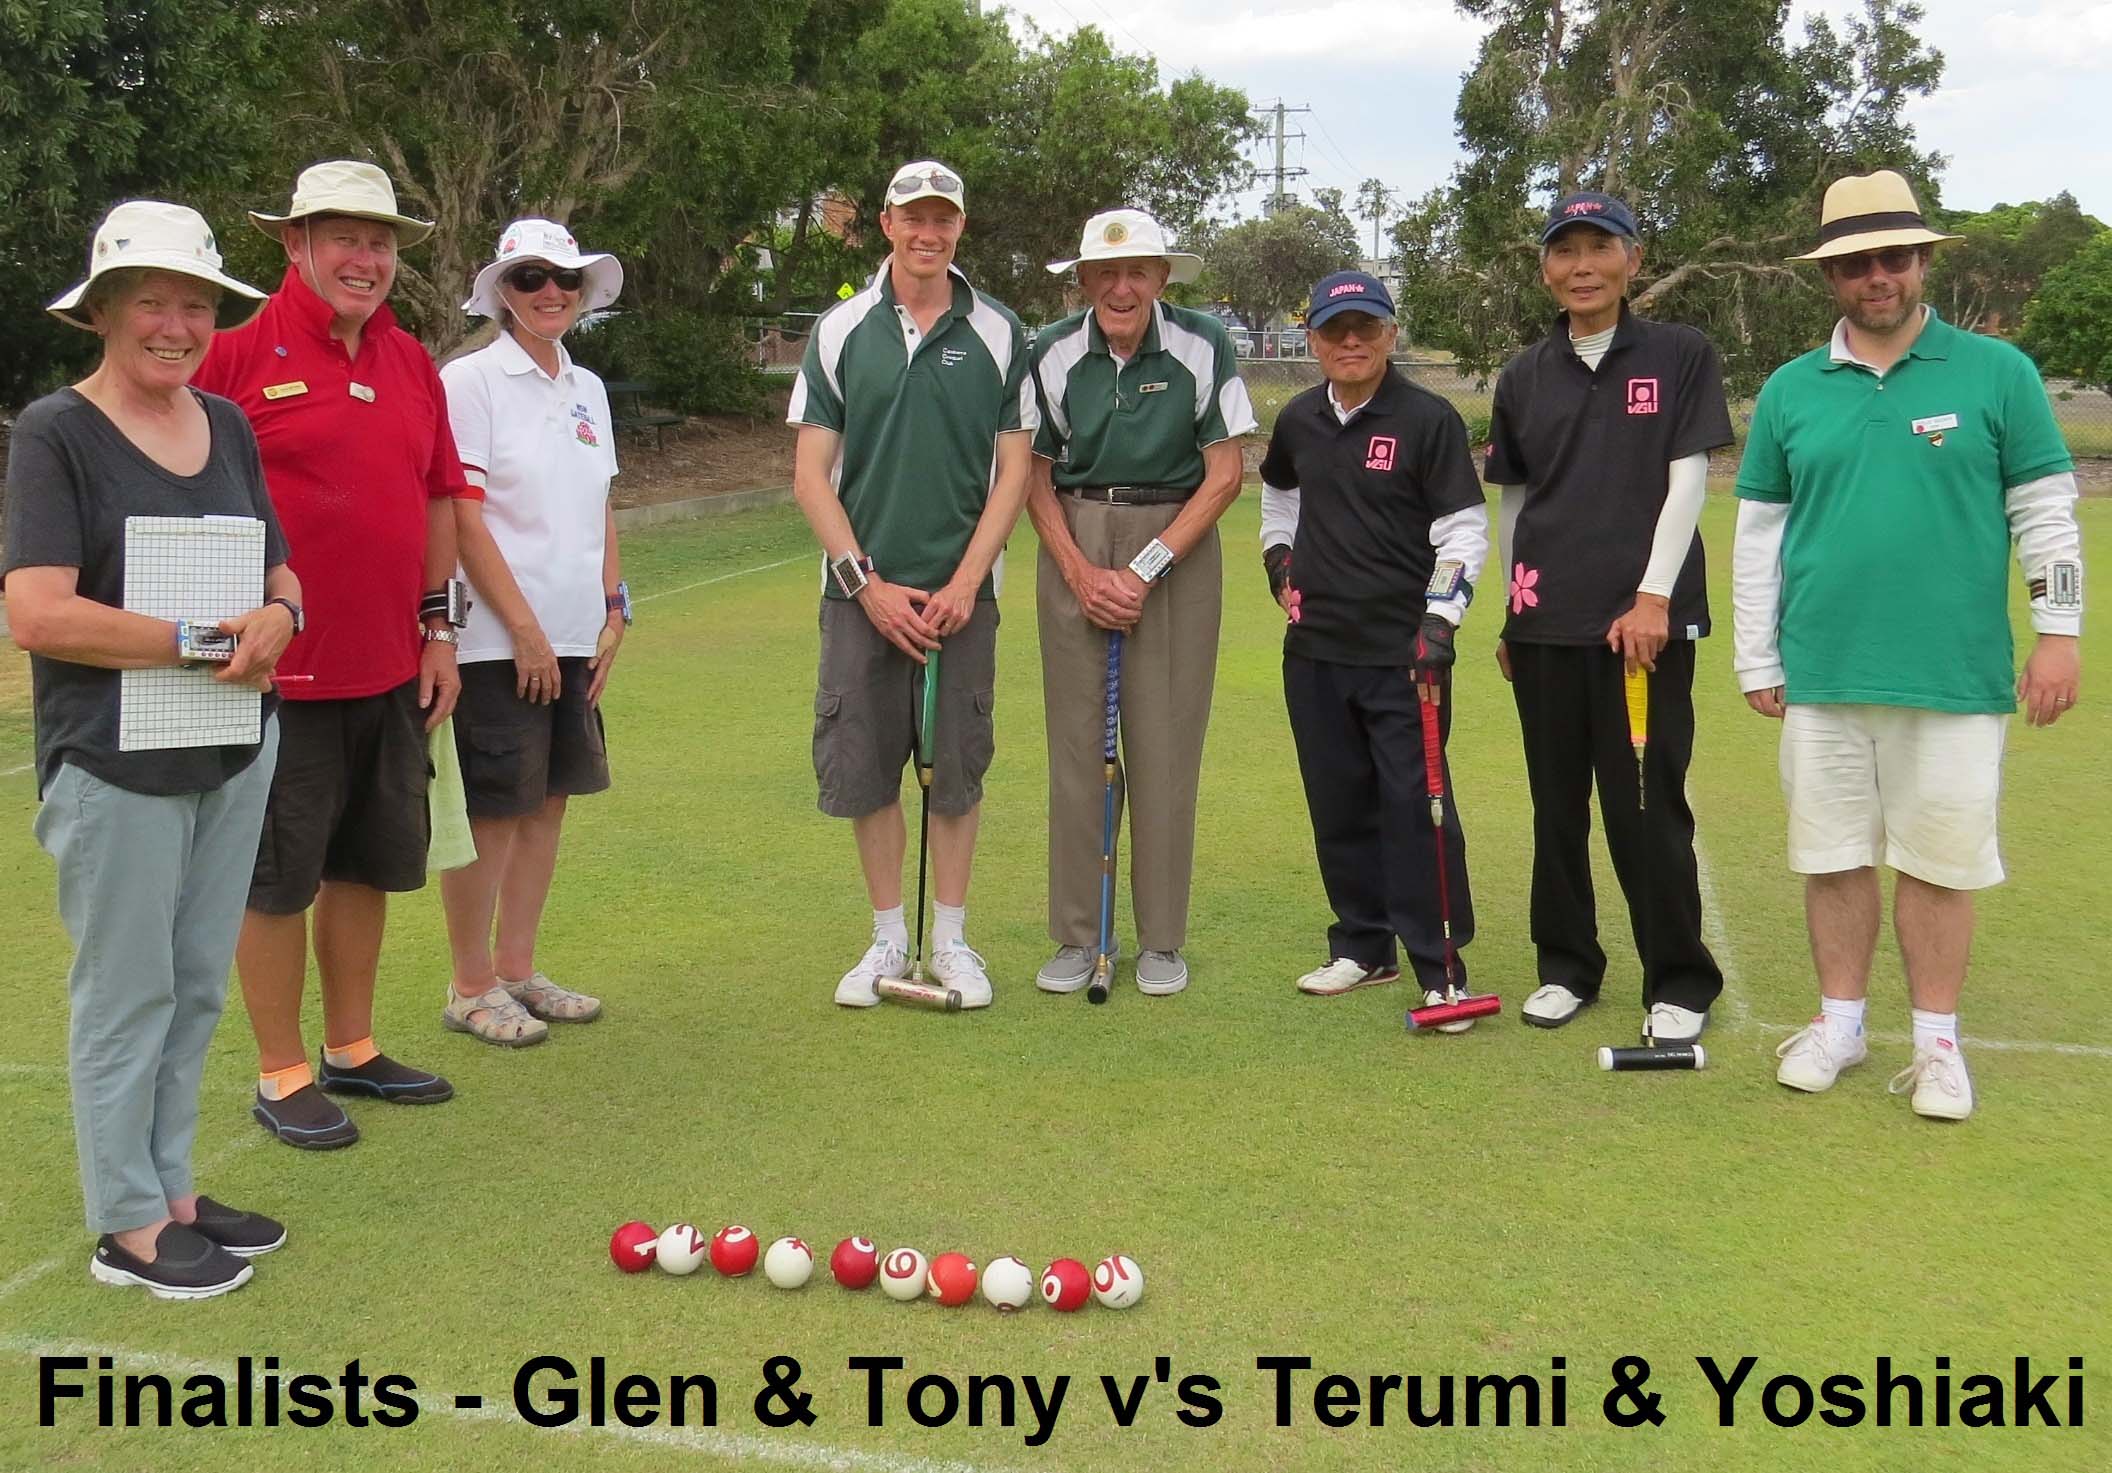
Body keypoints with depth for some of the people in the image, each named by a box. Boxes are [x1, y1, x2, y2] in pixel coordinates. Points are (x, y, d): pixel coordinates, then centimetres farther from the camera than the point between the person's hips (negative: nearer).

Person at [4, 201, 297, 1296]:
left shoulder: (228, 426, 9)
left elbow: (280, 573, 14)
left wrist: (277, 618, -9)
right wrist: (201, 640, -19)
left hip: (235, 751, 6)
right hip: (115, 762, -6)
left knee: (198, 985, 14)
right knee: (126, 992, 3)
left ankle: (172, 1192, 29)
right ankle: (127, 1227, 16)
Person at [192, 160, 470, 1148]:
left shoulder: (412, 364, 9)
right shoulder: (240, 353, -9)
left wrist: (437, 628, 12)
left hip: (392, 670, 6)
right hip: (283, 673, -6)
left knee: (365, 865, 16)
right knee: (276, 880, 5)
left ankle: (352, 1048, 31)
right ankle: (282, 1075, 19)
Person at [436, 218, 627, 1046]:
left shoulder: (586, 390, 14)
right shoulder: (471, 382, -7)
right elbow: (463, 518, -12)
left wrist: (613, 610, 9)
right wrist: (524, 627, -14)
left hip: (573, 635, 7)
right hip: (496, 639, -7)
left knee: (549, 799, 11)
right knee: (491, 812, -1)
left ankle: (517, 970, 23)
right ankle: (471, 988, 11)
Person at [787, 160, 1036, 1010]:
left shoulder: (998, 335, 3)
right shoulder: (841, 331, 3)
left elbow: (1013, 470, 2)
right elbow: (810, 473, 1)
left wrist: (965, 582, -8)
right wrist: (868, 584, -7)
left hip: (960, 590, 0)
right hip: (861, 589, 1)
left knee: (957, 769, 5)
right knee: (862, 766, 4)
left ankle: (950, 939, 19)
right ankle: (888, 936, 19)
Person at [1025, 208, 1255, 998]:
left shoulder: (1203, 347, -7)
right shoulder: (1051, 355, -2)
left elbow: (1224, 476, -5)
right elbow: (1036, 479, 6)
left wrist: (1147, 567, -11)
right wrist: (1080, 572, -7)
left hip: (1178, 546, -1)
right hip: (1076, 550, 2)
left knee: (1166, 745, -1)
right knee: (1075, 740, 2)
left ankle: (1162, 940, 11)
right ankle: (1076, 934, 13)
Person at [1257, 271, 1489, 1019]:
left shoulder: (1429, 420, -8)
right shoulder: (1298, 421, 9)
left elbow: (1464, 530, -8)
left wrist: (1439, 625, -17)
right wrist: (1280, 563, 15)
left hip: (1403, 654, -5)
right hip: (1316, 650, 6)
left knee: (1416, 808, -6)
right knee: (1339, 806, 12)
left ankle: (1440, 970, 1)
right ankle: (1363, 948, 25)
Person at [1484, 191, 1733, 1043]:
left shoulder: (1680, 357, 1)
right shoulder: (1523, 378, 10)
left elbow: (1687, 480, -4)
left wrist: (1653, 596, -12)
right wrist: (1509, 613, 13)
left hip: (1646, 620, -3)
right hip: (1546, 622, 4)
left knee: (1647, 806, -2)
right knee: (1557, 804, 10)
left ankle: (1679, 982, 11)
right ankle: (1566, 965, 23)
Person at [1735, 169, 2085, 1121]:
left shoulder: (1996, 372, 2)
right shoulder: (1791, 391, 8)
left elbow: (2046, 509, 3)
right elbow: (1758, 530, 10)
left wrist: (2059, 634, -2)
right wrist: (1757, 661, 7)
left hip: (1955, 677, -2)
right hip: (1822, 676, 2)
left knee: (1938, 861, 5)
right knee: (1833, 855, 10)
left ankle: (1937, 1043, 19)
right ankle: (1839, 1024, 25)